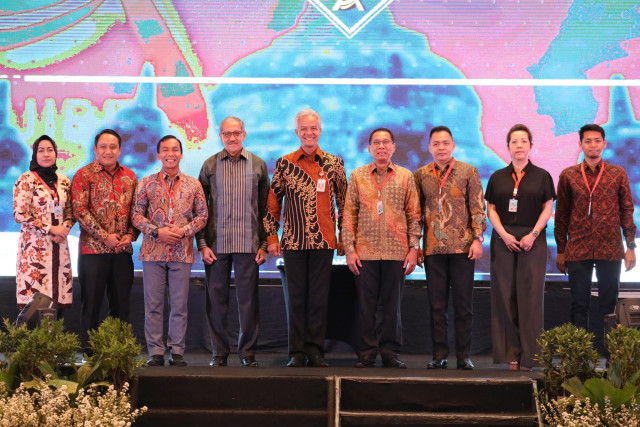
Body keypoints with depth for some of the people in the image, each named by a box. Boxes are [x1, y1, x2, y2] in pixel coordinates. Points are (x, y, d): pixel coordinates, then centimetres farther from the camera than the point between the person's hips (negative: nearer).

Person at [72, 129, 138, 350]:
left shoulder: (129, 176, 11)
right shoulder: (84, 175, -2)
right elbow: (79, 210, -10)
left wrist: (131, 235, -5)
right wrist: (104, 236, -15)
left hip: (123, 250, 4)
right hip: (93, 249, -4)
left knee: (121, 304, 7)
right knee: (91, 304, 1)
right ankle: (89, 352, 8)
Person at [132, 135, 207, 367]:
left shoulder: (193, 185, 7)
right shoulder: (147, 183, 4)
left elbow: (202, 215, 7)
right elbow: (136, 214, 1)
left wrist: (184, 231, -11)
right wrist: (157, 232, -12)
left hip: (182, 252, 1)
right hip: (153, 252, 0)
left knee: (179, 304, 4)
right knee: (153, 304, 2)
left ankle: (177, 352, 11)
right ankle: (155, 352, 8)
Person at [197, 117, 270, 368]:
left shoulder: (258, 165, 7)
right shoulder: (210, 165, 7)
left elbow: (265, 207, 8)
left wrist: (263, 244, 2)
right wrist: (202, 244, -1)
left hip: (248, 243, 0)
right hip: (216, 243, 1)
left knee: (248, 299, 2)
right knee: (216, 299, 4)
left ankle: (248, 352, 13)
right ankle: (219, 353, 14)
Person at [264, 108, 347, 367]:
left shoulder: (334, 164, 6)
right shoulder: (284, 164, 5)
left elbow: (343, 202, 10)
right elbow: (273, 202, 8)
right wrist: (272, 237, 3)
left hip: (324, 240, 0)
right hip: (293, 241, 0)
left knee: (319, 297, 3)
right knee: (295, 297, 3)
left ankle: (315, 351, 11)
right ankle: (297, 352, 10)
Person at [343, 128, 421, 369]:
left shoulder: (405, 177, 8)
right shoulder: (357, 176, 8)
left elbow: (414, 215, 8)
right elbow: (349, 215, 6)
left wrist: (414, 248, 0)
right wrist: (349, 249, -1)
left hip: (396, 252, 0)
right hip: (365, 251, 0)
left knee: (393, 305, 3)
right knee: (365, 305, 1)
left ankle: (390, 353, 12)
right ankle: (367, 354, 9)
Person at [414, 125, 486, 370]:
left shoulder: (468, 172, 4)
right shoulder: (421, 175, 9)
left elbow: (478, 208, 2)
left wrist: (478, 239, -7)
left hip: (463, 246, -2)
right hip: (433, 247, 2)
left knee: (463, 304, 1)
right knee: (437, 305, 4)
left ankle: (463, 355, 8)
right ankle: (439, 355, 9)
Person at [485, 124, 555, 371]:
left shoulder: (541, 176, 6)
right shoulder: (498, 177, 10)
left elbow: (547, 209, 2)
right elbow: (491, 209, 6)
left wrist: (533, 234, -11)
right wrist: (504, 234, -8)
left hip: (533, 240, -1)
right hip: (503, 238, 2)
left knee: (530, 295, -4)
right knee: (505, 295, -2)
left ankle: (528, 355, -1)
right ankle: (511, 353, 2)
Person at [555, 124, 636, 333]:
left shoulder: (618, 174, 6)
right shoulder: (568, 176, 6)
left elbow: (627, 211, 7)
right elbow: (561, 215, 9)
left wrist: (631, 246, 2)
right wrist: (560, 251, 7)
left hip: (610, 250, 0)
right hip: (577, 250, 0)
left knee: (609, 304, 4)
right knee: (579, 305, 3)